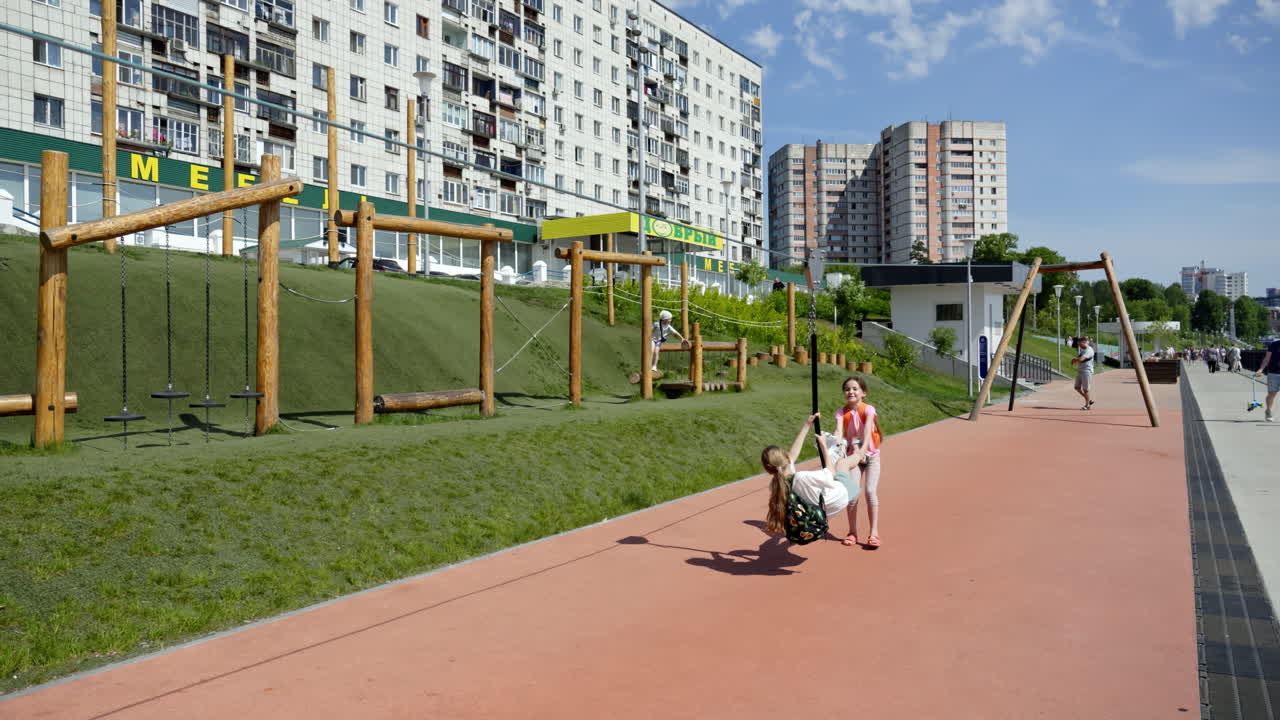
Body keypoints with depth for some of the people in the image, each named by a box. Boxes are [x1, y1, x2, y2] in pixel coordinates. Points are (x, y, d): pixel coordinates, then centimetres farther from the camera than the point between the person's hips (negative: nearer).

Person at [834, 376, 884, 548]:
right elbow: (839, 431, -23)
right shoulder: (841, 413, -8)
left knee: (870, 491, -13)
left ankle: (874, 533, -7)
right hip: (853, 456, 2)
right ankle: (853, 532, 10)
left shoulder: (868, 409, -16)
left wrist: (863, 450, -48)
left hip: (871, 455, -2)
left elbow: (868, 430, -31)